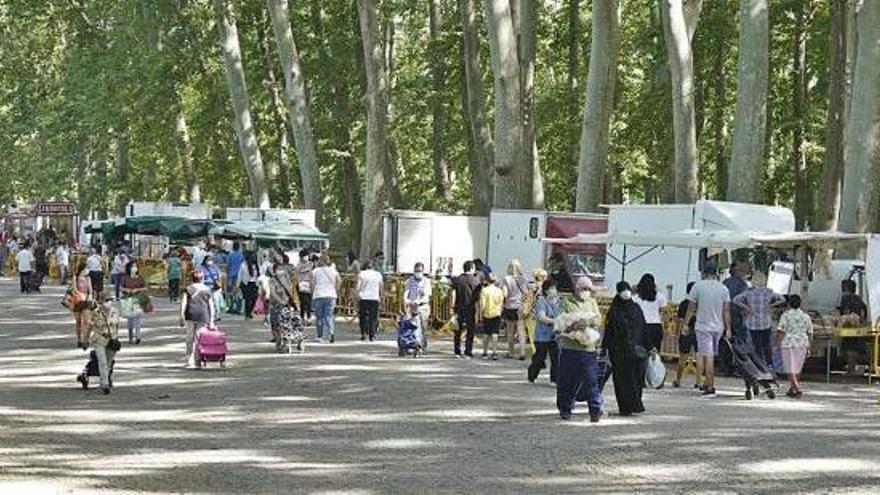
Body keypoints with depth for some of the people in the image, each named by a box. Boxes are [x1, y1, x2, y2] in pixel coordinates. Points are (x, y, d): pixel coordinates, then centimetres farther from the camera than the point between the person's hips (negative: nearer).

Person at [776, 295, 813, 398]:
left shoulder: (786, 315, -5)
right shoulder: (806, 316, 6)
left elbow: (781, 331, -12)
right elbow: (810, 334, 7)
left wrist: (779, 344, -5)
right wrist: (808, 348, 13)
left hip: (788, 344, -4)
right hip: (802, 345, 4)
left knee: (791, 370, -3)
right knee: (797, 369, 16)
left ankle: (798, 390, -17)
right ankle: (791, 390, 24)